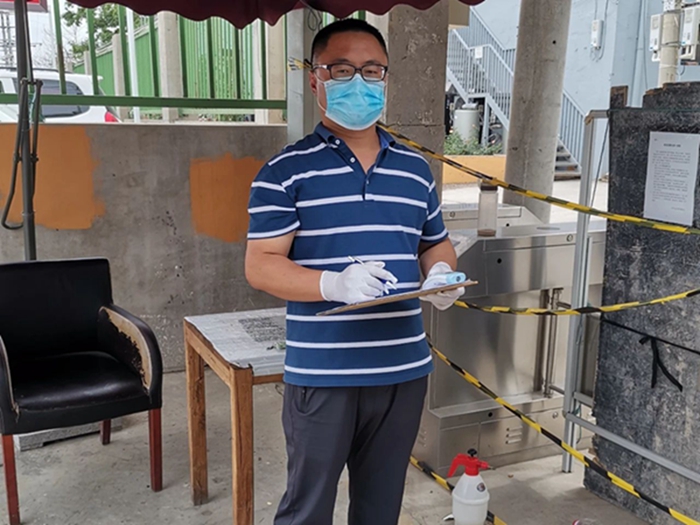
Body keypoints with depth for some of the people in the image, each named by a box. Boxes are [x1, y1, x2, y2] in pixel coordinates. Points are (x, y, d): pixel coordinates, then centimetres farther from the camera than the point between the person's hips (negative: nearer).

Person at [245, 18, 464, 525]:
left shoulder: (416, 169, 9)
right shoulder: (286, 171, -6)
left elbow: (437, 243, 19)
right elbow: (260, 266, -11)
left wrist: (441, 274, -5)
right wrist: (335, 283, -27)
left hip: (404, 369, 5)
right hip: (321, 373, -4)